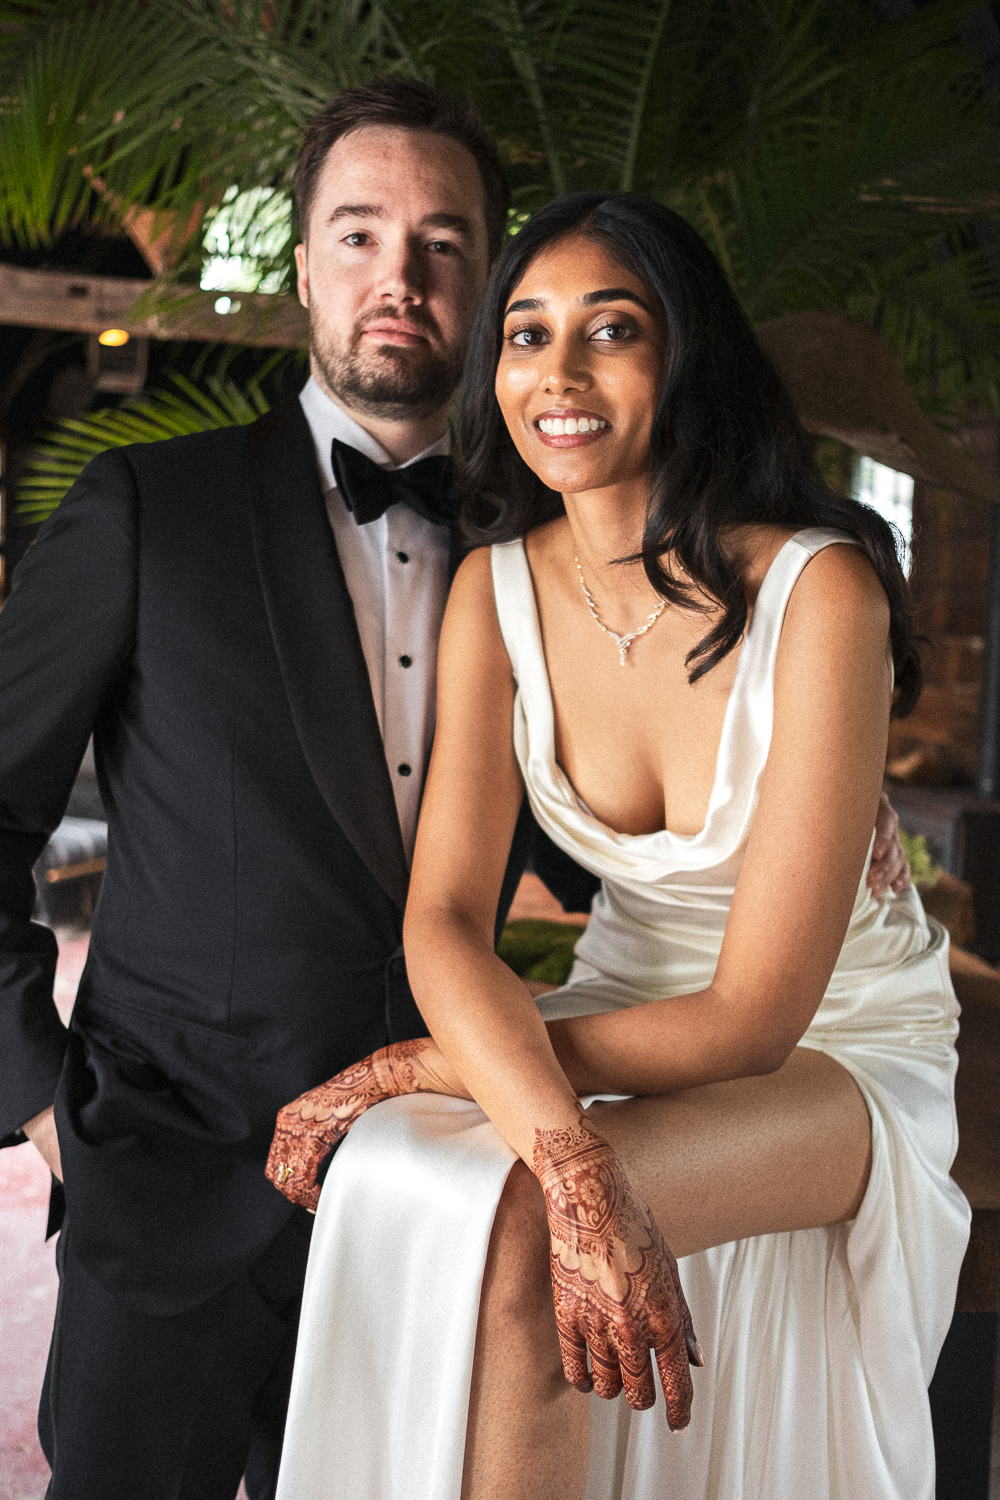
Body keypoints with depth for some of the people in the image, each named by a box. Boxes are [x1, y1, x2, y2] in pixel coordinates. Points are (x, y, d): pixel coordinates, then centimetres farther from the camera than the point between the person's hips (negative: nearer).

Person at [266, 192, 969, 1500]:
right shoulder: (499, 588, -7)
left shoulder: (818, 587, -22)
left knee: (515, 1220, -31)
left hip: (842, 1058, -4)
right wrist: (568, 1155, -35)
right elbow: (443, 915, -16)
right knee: (386, 1168, -26)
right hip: (634, 1022, 4)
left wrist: (421, 1067, -22)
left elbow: (755, 1015, -23)